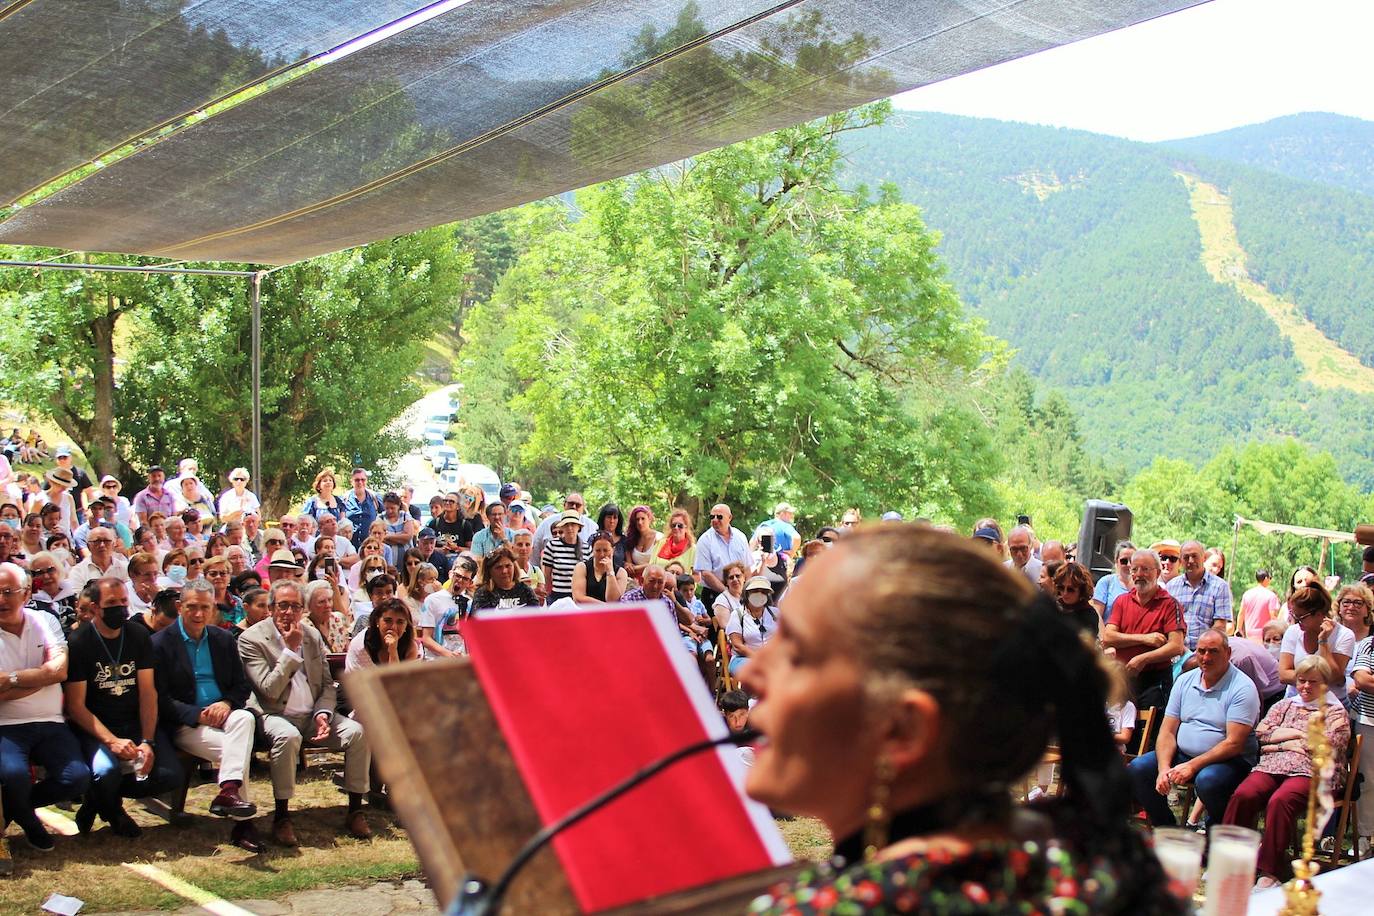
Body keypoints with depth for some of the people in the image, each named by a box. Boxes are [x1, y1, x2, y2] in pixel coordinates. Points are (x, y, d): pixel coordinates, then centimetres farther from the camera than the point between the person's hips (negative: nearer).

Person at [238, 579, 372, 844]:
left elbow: (327, 684, 14)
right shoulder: (251, 639, -6)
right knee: (288, 736, -38)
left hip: (313, 716, 5)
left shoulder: (313, 636, 11)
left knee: (358, 732, -19)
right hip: (275, 715, -5)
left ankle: (355, 811, -9)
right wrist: (291, 649, -15)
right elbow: (270, 689, -15)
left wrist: (323, 713, -5)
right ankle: (281, 817, -25)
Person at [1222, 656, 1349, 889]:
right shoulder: (1284, 705, 26)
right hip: (1272, 767, 4)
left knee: (1280, 801, -36)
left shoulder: (1335, 713, 13)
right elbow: (1261, 732, 12)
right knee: (1243, 795, -28)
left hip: (1311, 773, -4)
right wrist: (1296, 733, 2)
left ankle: (1270, 872, -36)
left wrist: (1279, 745, 1)